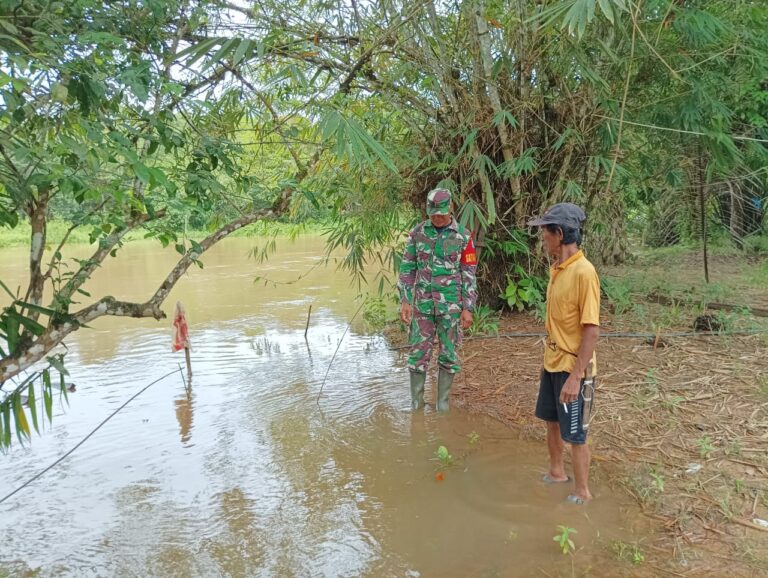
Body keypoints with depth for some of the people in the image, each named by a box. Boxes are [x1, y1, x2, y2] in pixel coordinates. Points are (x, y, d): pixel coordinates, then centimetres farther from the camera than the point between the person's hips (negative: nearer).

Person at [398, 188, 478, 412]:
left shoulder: (463, 236, -4)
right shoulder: (417, 233, 1)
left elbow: (469, 275, -3)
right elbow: (407, 269, 4)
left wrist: (468, 309, -6)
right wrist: (405, 301, -3)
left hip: (451, 306, -1)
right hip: (422, 305, 1)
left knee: (449, 355, 7)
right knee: (418, 354, 6)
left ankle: (442, 402, 22)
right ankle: (416, 402, 20)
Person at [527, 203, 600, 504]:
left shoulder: (583, 272, -23)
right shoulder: (557, 268, 3)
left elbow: (592, 330, -23)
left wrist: (576, 375, -24)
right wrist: (551, 355, 16)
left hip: (573, 367, -8)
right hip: (552, 362, 8)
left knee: (575, 434, 7)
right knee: (552, 421, 23)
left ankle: (582, 492, 26)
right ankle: (556, 472, 43)